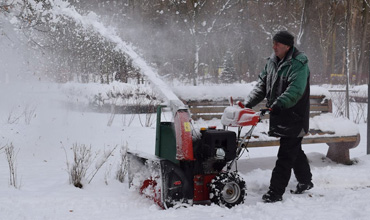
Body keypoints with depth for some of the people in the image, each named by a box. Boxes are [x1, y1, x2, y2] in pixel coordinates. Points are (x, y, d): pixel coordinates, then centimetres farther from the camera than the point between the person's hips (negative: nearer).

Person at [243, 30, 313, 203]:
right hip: (279, 115, 8)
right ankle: (305, 181, 38)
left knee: (286, 154, -7)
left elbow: (295, 90, -28)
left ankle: (276, 192, -5)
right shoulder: (272, 61, 10)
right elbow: (262, 85, 10)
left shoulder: (299, 63, -15)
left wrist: (279, 103, -39)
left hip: (294, 117, -8)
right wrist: (249, 102, -2)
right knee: (295, 150, 21)